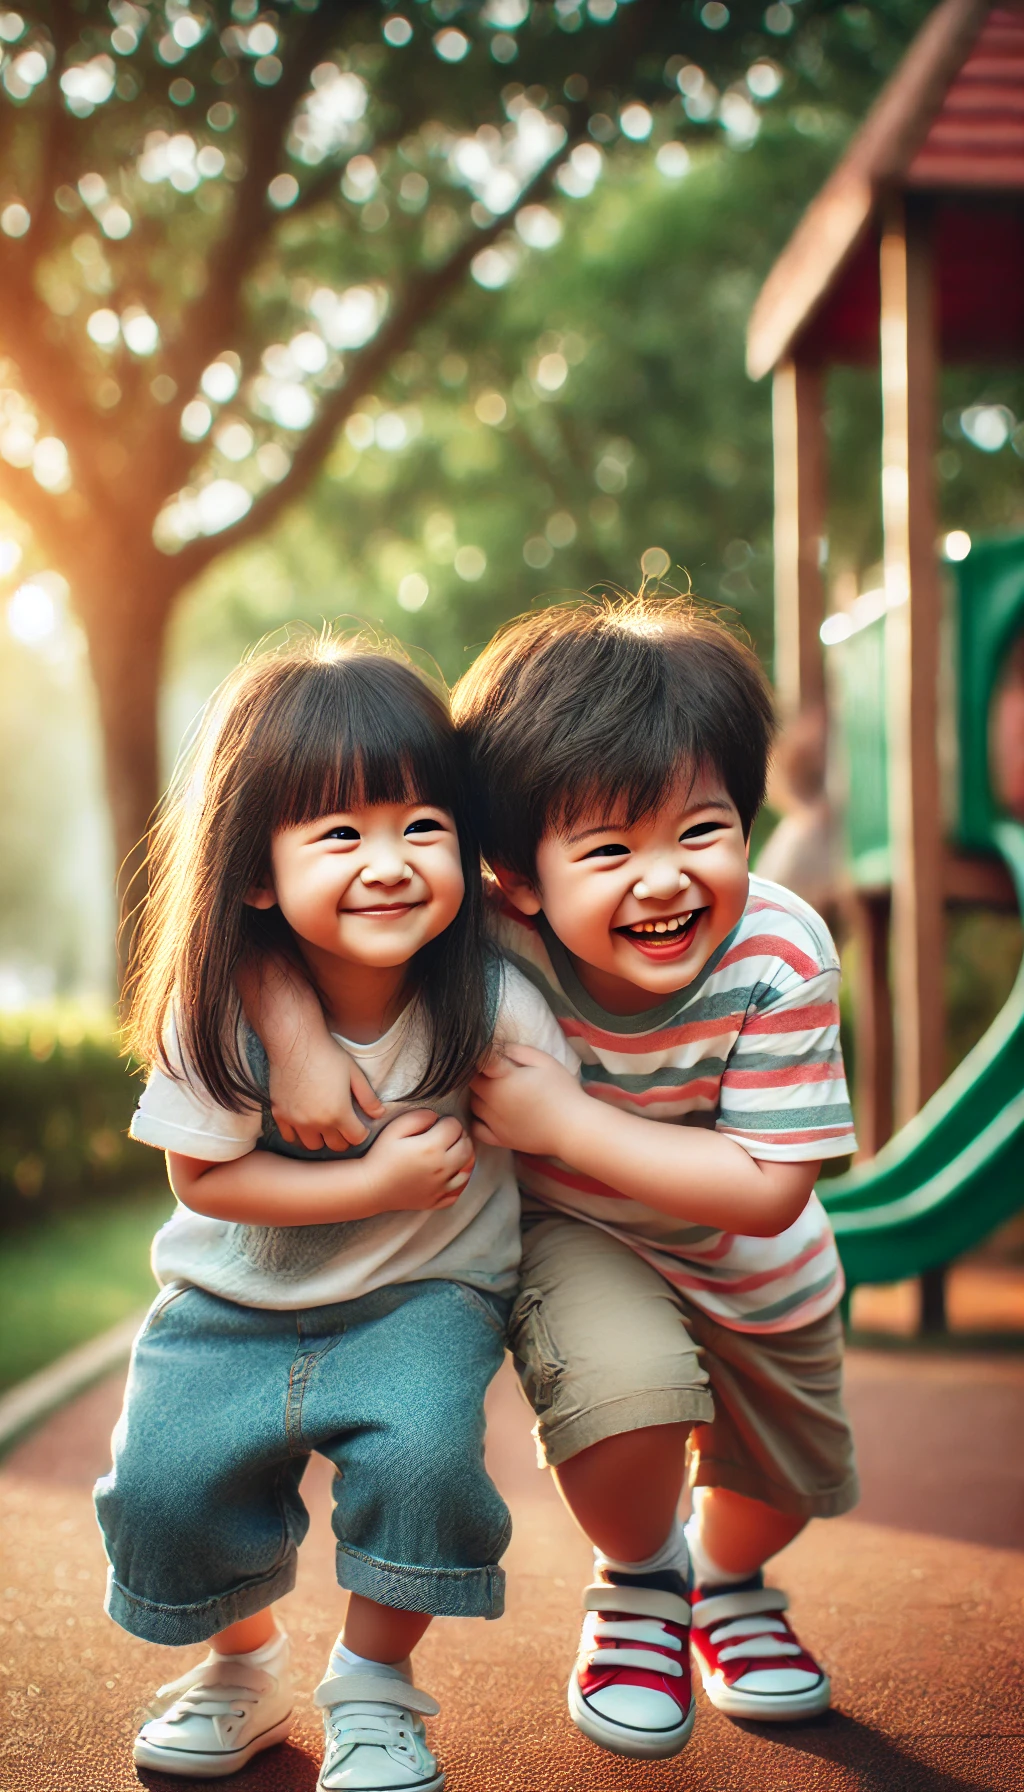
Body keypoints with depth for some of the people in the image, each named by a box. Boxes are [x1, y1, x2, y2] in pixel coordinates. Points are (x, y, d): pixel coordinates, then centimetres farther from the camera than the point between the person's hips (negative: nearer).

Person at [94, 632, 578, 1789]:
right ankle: (244, 1663, 19)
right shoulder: (214, 1013, -19)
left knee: (420, 1443, -28)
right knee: (162, 1476, -15)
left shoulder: (491, 1003, -19)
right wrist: (377, 1183, -21)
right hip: (237, 1299, 1)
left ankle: (373, 1689, 1)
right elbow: (206, 1178, -12)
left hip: (427, 1293, -1)